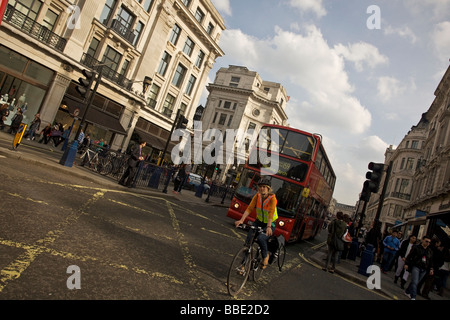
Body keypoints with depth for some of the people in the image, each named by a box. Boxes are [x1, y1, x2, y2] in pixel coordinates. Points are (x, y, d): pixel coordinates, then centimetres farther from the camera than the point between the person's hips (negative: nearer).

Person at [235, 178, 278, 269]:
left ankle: (265, 256, 1)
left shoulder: (272, 198, -23)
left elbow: (271, 213, -36)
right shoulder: (257, 196, -11)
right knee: (248, 239, -12)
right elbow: (249, 208, -19)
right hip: (259, 221, 4)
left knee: (261, 238, -29)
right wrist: (241, 220, -32)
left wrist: (269, 227, -49)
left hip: (270, 224, -4)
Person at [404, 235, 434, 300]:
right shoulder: (416, 247, -3)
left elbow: (431, 261, 21)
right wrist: (406, 264, -9)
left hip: (424, 270, 5)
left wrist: (431, 269, 11)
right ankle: (413, 297, -12)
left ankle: (407, 292, 28)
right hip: (415, 267, -5)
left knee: (416, 282, 10)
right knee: (414, 282, -13)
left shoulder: (430, 251, 13)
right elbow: (409, 256, -3)